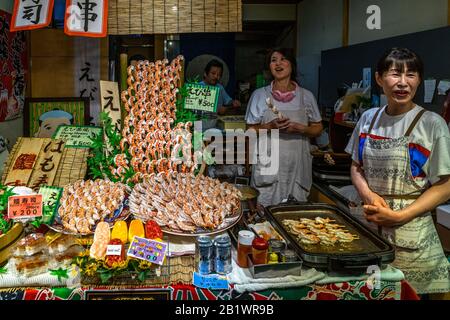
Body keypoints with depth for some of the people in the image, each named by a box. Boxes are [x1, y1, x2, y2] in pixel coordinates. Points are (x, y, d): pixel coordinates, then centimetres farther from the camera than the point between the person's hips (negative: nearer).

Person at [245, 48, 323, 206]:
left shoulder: (306, 96, 6)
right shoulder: (260, 95, 3)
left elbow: (318, 129, 9)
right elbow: (251, 130, 4)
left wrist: (299, 128, -10)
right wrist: (270, 127, -14)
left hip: (297, 166, 1)